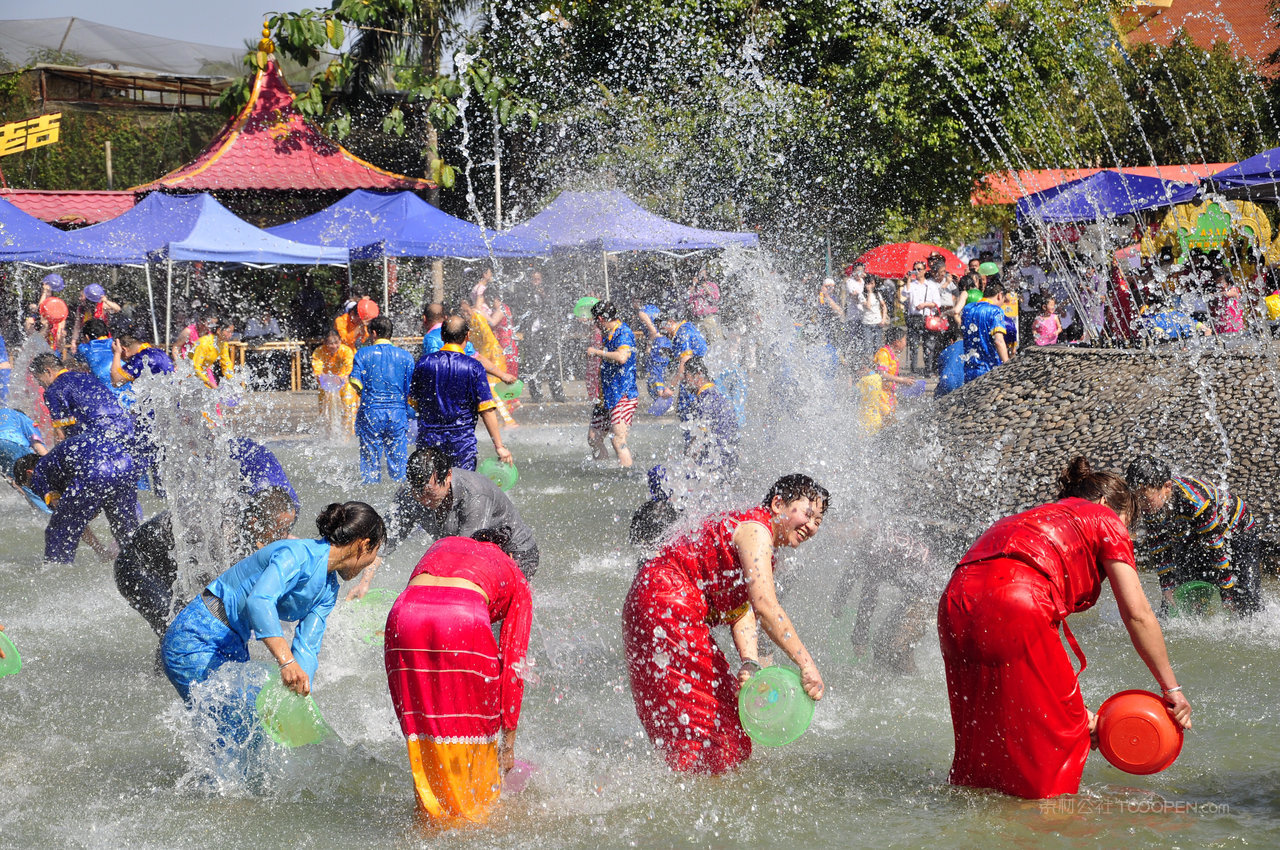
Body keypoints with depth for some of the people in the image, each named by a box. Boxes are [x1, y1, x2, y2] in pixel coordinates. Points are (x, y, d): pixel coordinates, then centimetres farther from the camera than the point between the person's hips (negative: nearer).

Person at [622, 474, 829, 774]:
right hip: (666, 605, -11)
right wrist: (806, 663, -31)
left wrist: (749, 663, -15)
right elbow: (765, 605, -28)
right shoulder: (755, 529, -17)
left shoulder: (765, 554, 16)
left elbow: (744, 613, 4)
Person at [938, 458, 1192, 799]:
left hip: (955, 605, 7)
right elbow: (1138, 614, 10)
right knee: (1056, 732, 12)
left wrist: (1073, 711, 33)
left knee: (981, 731, 23)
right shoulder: (1104, 520, 19)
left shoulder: (1030, 519, 38)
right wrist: (1171, 688, 17)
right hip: (1016, 604, -7)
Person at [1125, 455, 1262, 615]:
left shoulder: (1196, 502, -40)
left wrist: (1227, 593, -26)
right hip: (1192, 543, 6)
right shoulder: (1148, 510, -19)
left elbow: (1216, 549, -33)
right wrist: (1167, 589, -11)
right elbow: (1159, 550, -7)